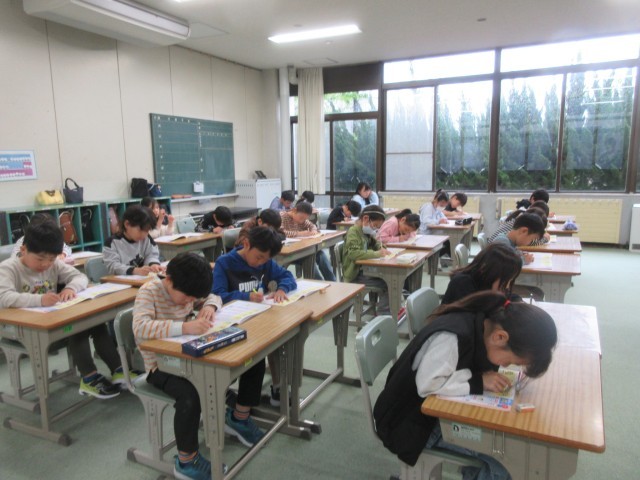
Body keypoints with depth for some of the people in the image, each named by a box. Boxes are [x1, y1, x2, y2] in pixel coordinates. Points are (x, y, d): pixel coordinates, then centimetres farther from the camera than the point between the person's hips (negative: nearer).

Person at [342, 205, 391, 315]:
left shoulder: (367, 232, 11)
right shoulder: (353, 232, -16)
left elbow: (376, 244, 26)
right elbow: (353, 253, -31)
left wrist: (381, 249, 1)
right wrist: (377, 254, -26)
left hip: (365, 269, 9)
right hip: (355, 275, -9)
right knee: (387, 283, -19)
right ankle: (383, 314, -5)